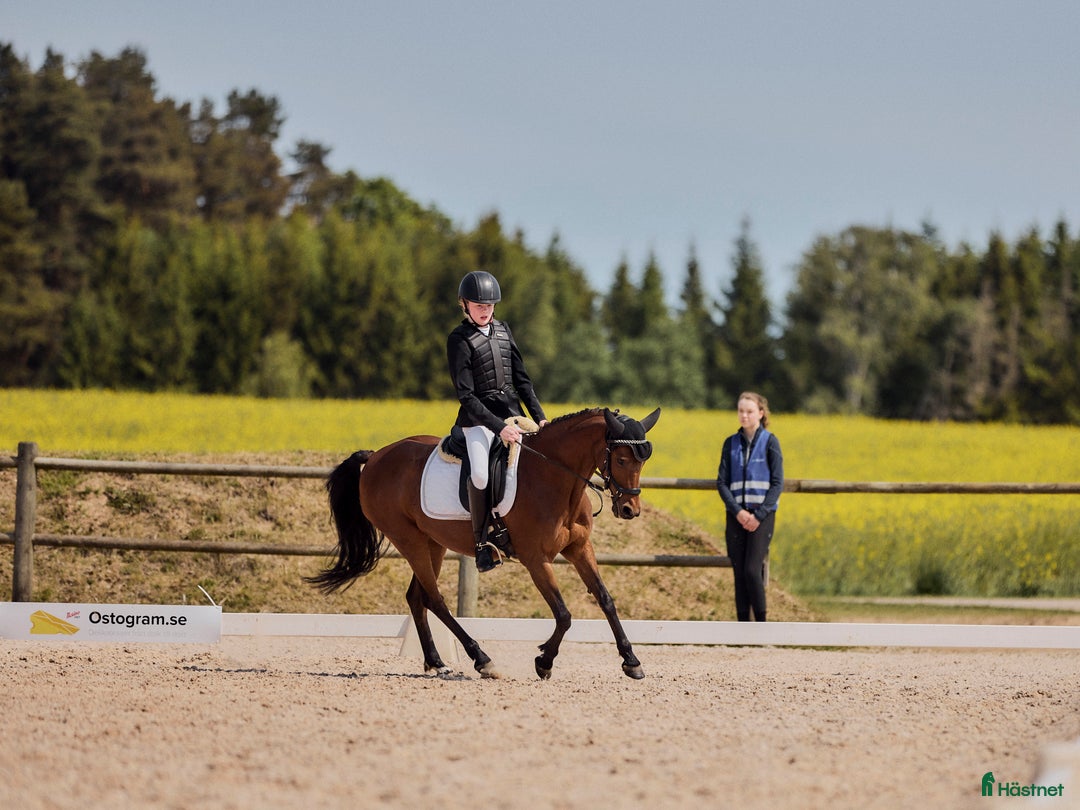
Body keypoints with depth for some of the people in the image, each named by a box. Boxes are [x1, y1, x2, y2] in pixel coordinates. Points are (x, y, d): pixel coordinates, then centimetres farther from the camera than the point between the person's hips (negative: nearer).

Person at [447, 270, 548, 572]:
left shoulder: (503, 331, 12)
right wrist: (498, 428, -21)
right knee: (480, 474, -30)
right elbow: (466, 396, -13)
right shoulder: (459, 340, -7)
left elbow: (522, 379, 15)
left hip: (511, 413, 6)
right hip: (479, 418, -6)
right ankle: (482, 543, -17)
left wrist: (539, 417, 3)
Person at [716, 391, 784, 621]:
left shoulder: (770, 442, -2)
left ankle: (761, 624, -4)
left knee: (752, 570, -14)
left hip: (762, 515, -3)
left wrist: (759, 515, -12)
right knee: (739, 573, 2)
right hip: (736, 515, 3)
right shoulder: (731, 443, 8)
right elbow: (722, 482, 5)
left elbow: (777, 483, -4)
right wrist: (737, 511, -10)